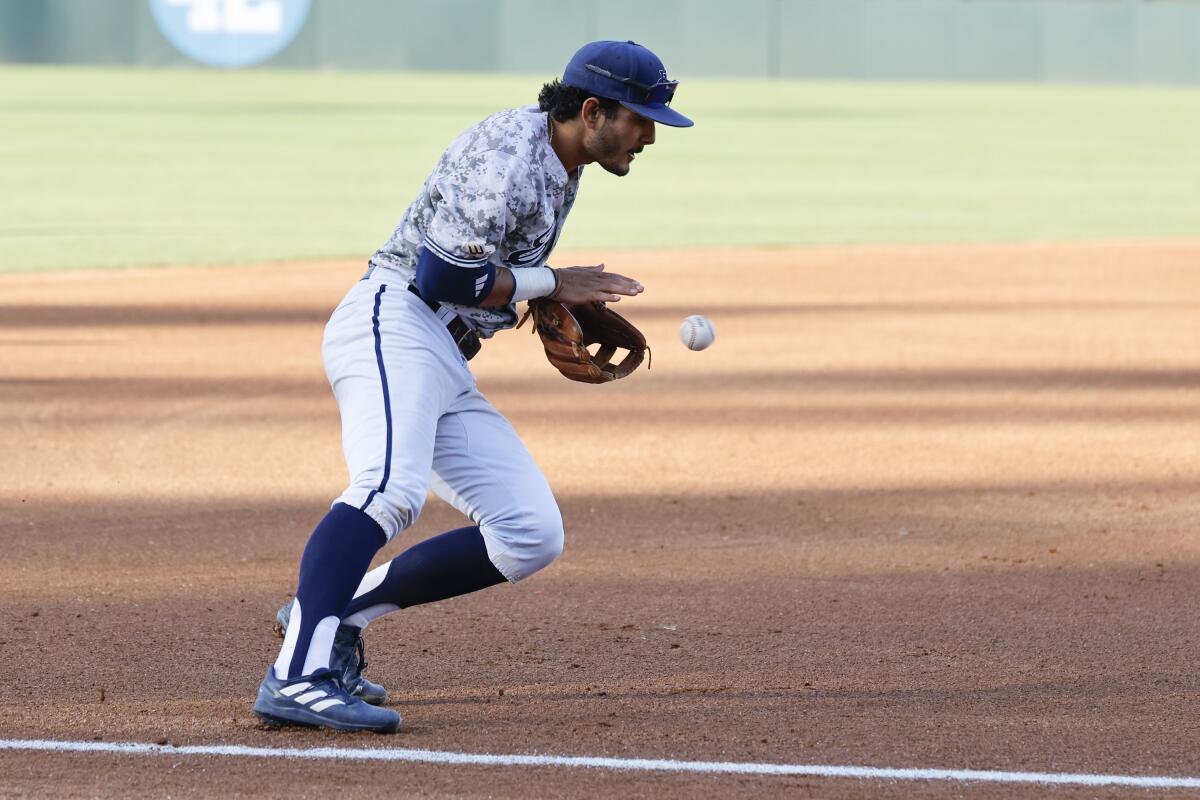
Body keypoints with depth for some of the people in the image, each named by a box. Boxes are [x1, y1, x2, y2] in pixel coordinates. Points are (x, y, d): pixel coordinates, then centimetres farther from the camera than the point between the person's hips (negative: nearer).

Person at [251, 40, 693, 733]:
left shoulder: (561, 174, 18)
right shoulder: (510, 147, -12)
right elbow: (443, 276, -19)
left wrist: (559, 312, 13)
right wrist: (551, 283, -8)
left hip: (449, 365, 10)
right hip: (391, 324, -10)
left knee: (532, 536, 1)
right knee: (392, 489, -34)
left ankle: (335, 616, 3)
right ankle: (297, 677, -48)